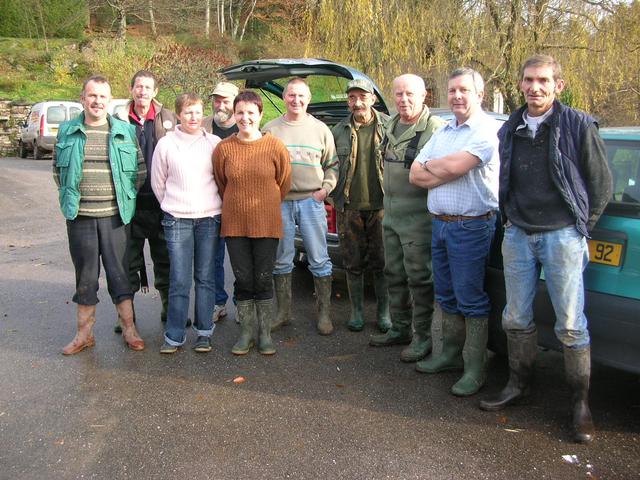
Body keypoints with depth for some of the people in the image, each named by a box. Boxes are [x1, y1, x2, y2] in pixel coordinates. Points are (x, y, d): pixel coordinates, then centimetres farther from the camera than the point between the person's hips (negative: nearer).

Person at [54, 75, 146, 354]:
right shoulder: (67, 131, 6)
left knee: (120, 273, 4)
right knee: (85, 275, 9)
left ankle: (129, 329, 16)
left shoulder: (125, 132, 3)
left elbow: (140, 169, 10)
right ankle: (84, 333, 20)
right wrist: (69, 197, 8)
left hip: (114, 215, -1)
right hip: (79, 216, 1)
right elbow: (58, 168, 17)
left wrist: (127, 197, 4)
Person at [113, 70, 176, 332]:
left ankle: (170, 307, 25)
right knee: (129, 259, 8)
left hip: (161, 201, 0)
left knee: (165, 258, 11)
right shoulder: (120, 119, 3)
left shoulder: (167, 118, 3)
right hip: (130, 200, 0)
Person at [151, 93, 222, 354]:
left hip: (209, 217, 1)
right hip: (177, 219, -1)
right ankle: (174, 335, 6)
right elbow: (158, 182, 11)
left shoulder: (215, 143, 3)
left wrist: (215, 205, 12)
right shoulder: (166, 144, 2)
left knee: (205, 277, 5)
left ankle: (204, 332, 14)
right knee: (179, 280, -3)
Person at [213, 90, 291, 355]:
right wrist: (238, 205, 12)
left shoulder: (275, 147, -7)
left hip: (266, 224, -1)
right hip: (235, 224, 1)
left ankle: (265, 333, 20)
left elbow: (284, 183, 5)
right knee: (243, 280, 7)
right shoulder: (223, 148, -3)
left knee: (263, 280, 5)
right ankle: (247, 332, 22)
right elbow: (221, 184, 11)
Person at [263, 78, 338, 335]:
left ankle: (324, 313, 10)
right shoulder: (270, 129, 8)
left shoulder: (320, 129, 8)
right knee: (281, 260, 8)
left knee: (319, 259, 1)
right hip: (280, 201, 1)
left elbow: (332, 164, 12)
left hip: (311, 201, -1)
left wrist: (325, 188, -2)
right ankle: (283, 312, 19)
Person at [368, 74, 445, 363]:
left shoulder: (435, 128, -14)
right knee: (394, 274, 16)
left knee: (419, 278, 0)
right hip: (391, 215, 8)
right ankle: (399, 328, 30)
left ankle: (422, 336, 13)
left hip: (419, 218, -8)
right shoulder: (392, 125, 12)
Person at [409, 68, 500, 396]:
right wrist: (448, 172, -10)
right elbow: (415, 175, 7)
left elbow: (453, 166, -24)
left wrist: (430, 166, -3)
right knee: (446, 295, 16)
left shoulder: (487, 130, -10)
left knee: (471, 299, -1)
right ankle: (451, 353, 31)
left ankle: (475, 368, 10)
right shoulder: (443, 132, 15)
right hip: (439, 224, 8)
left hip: (471, 227, -8)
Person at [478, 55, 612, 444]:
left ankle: (582, 403, 13)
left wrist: (580, 229, 1)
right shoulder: (509, 130, 10)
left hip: (561, 236, -4)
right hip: (518, 236, 5)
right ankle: (519, 385, 28)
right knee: (516, 319, 11)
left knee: (571, 324, -1)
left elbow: (602, 185, 1)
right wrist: (509, 220, 13)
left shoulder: (579, 126, -4)